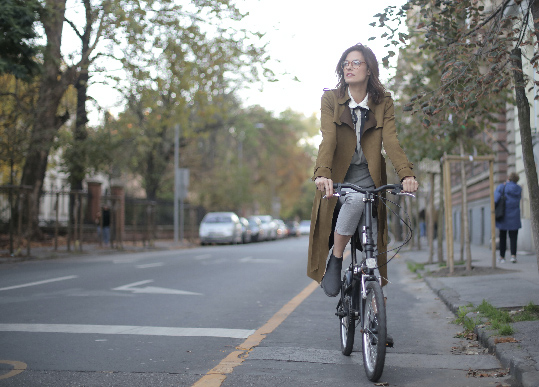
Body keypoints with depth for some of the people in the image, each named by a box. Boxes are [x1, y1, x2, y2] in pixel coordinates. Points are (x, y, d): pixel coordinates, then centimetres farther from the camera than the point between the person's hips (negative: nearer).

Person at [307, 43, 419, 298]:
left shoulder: (383, 103, 1)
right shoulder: (331, 99, -3)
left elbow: (391, 141, -13)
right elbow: (328, 139, -17)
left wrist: (407, 174, -31)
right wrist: (322, 174, -36)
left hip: (368, 180, 1)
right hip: (338, 181, -1)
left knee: (372, 248, -12)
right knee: (356, 201, -34)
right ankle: (335, 261, -15)